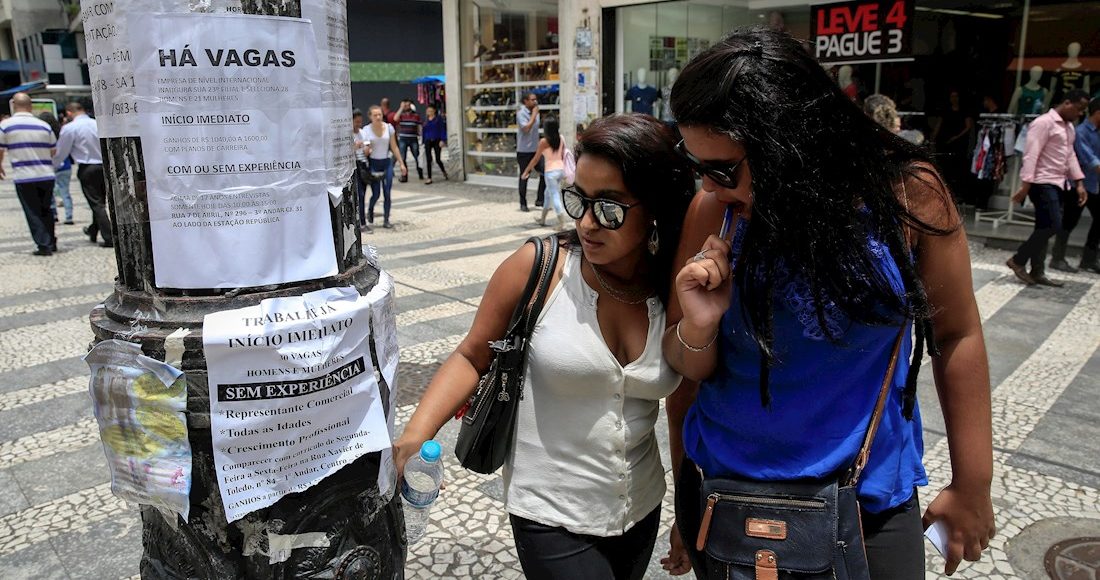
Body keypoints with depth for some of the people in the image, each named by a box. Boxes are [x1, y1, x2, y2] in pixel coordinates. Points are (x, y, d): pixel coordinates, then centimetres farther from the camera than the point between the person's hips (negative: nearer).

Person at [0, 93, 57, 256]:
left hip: (23, 177, -3)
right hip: (46, 175, 3)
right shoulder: (44, 126, 3)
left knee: (33, 213, 5)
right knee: (46, 211, 17)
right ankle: (51, 243, 22)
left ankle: (44, 245, 1)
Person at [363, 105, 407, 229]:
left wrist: (401, 163, 4)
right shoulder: (366, 130, -5)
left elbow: (394, 147, 6)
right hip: (373, 164, -2)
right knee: (376, 194, -2)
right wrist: (367, 150, -25)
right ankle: (370, 211, 29)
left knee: (387, 194, -1)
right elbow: (364, 151, -2)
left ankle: (386, 220, 9)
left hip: (387, 163, 2)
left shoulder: (389, 128, 0)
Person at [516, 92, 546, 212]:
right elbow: (526, 128, -25)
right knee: (524, 178, 2)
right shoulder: (521, 113, -12)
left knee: (544, 173, -1)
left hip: (536, 149, 6)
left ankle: (540, 200, 10)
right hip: (524, 151, -6)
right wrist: (534, 114, -19)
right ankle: (523, 204, 12)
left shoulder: (535, 112, 10)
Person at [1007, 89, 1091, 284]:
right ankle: (1018, 261, -3)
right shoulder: (1044, 123, -11)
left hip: (1057, 184, 9)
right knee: (1053, 226, -14)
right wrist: (1025, 185, -22)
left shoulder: (1069, 127, 19)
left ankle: (1037, 272, 12)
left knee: (1045, 228, 9)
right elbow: (1031, 155, -17)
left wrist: (1079, 183, 16)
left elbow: (1070, 155, 23)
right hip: (1043, 184, -9)